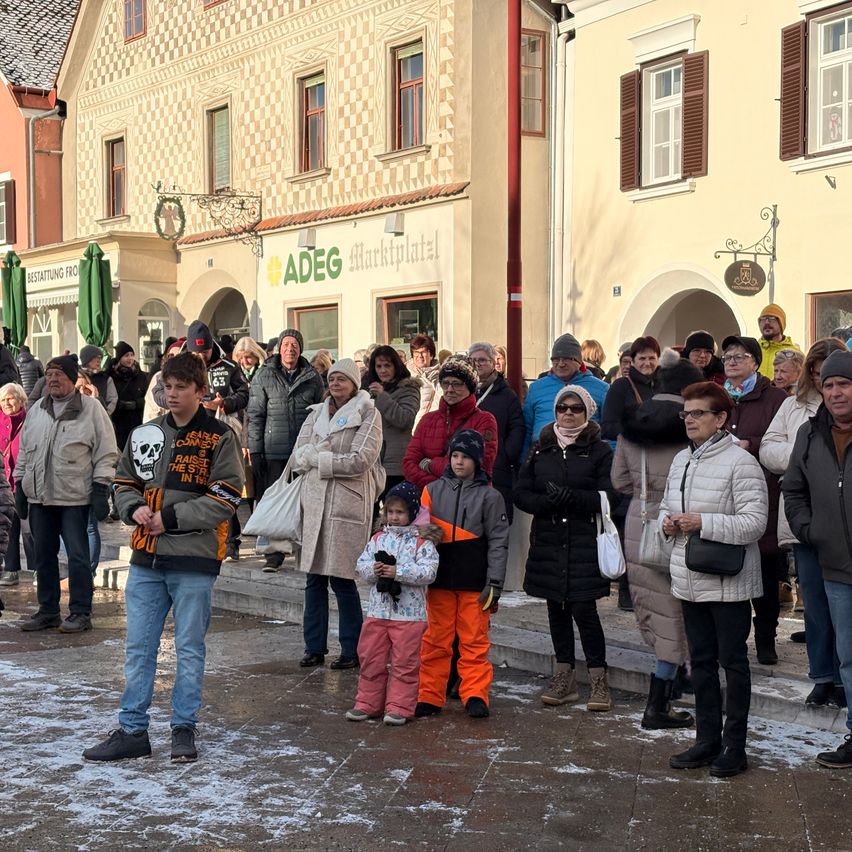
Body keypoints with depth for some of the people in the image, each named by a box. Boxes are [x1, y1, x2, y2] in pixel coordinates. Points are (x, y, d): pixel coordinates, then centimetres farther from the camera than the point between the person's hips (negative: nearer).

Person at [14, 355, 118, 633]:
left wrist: (101, 488, -10)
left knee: (77, 555, -3)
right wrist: (20, 485, 16)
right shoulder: (36, 410, 14)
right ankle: (48, 611, 21)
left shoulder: (91, 409, -3)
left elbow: (106, 453, -5)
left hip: (75, 497, -6)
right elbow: (24, 451, 21)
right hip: (39, 496, 6)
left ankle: (80, 613, 6)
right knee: (44, 555, 11)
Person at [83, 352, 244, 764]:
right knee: (138, 647, 8)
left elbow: (226, 498, -11)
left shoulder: (220, 437, -4)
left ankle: (183, 729, 18)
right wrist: (134, 509, -5)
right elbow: (124, 482, 17)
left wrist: (171, 518, -15)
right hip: (146, 559, 4)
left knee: (189, 648, 6)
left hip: (194, 560, -4)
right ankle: (132, 730, 16)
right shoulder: (145, 434, 10)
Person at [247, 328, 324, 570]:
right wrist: (255, 450, -3)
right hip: (274, 451, -1)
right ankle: (274, 555, 5)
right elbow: (255, 415, 3)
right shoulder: (264, 376, 4)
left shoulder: (312, 378, 8)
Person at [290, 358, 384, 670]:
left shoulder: (368, 414, 0)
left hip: (347, 502, -5)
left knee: (342, 579, -4)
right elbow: (297, 458, 8)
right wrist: (332, 457, -9)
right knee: (314, 577, 6)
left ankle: (352, 650, 7)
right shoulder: (316, 414, 17)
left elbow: (360, 460, -12)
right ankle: (314, 647, 14)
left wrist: (317, 458, -6)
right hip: (315, 501, 5)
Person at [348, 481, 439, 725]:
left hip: (409, 614, -5)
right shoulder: (378, 538, 9)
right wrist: (373, 570, -15)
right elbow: (361, 565, 7)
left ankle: (399, 707, 10)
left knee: (404, 663, 1)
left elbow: (428, 571, -18)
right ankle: (367, 703, 22)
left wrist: (398, 572, -23)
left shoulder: (422, 542, -6)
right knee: (370, 659, 10)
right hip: (377, 610, 5)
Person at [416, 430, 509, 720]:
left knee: (474, 641, 2)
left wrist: (494, 584, -6)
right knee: (435, 640, 6)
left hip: (474, 582, -2)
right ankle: (429, 696, 12)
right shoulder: (433, 490, 8)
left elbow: (498, 542, -2)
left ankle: (475, 696, 9)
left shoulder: (489, 496, 0)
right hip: (439, 578, 2)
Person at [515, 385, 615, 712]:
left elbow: (608, 498, -8)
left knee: (584, 609, -7)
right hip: (548, 541, 4)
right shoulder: (540, 449, 11)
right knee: (556, 610, 9)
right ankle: (564, 678, 19)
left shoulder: (599, 450, 0)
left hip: (585, 542, -4)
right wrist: (548, 501, -14)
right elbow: (521, 494, 6)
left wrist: (571, 496, -21)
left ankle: (599, 681, 3)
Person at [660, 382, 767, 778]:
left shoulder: (740, 462, -14)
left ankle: (734, 746, 13)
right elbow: (667, 504, 25)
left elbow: (754, 522, -21)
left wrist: (702, 522, -23)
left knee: (732, 662, 4)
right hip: (690, 581, 8)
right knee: (701, 661, 14)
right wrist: (666, 522, 2)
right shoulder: (681, 460, 12)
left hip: (728, 582, -8)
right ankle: (707, 740, 25)